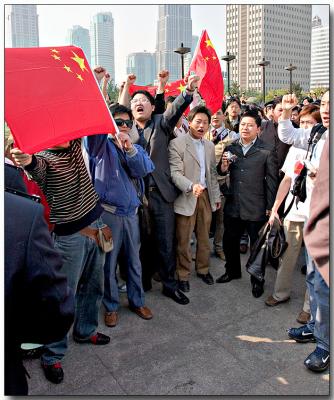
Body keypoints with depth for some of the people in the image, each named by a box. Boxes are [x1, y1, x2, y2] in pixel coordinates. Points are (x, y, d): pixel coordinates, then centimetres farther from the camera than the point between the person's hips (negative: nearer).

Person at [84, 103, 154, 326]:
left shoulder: (137, 149, 13)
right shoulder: (101, 145, 2)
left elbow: (144, 169, -8)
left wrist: (129, 148, -24)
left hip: (131, 213, 4)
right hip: (108, 213, -3)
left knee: (134, 260, 14)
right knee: (109, 262, 7)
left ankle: (137, 301, 30)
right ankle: (111, 306, 24)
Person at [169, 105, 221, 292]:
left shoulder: (210, 146, 13)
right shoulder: (177, 144, -9)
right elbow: (175, 173, -16)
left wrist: (217, 195, 18)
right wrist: (191, 186, -32)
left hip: (206, 196, 6)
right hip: (186, 197, -5)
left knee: (204, 237, 14)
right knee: (184, 240, 4)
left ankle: (203, 269, 31)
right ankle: (183, 275, 18)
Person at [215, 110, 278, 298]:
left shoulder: (267, 151, -6)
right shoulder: (231, 148, 6)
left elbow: (272, 181, -4)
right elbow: (222, 172, 13)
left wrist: (270, 207, -5)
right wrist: (222, 167, -10)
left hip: (256, 209, -4)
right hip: (233, 206, 4)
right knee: (230, 241, 17)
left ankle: (257, 280, 30)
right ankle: (232, 271, 41)